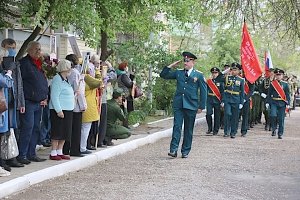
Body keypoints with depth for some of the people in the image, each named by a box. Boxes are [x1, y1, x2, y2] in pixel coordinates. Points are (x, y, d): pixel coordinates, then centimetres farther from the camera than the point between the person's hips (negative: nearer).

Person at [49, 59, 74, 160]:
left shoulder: (65, 80, 16)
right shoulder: (57, 79, -14)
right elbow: (54, 97, -19)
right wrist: (59, 110, -22)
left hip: (67, 110, 10)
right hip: (59, 110, -10)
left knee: (65, 133, 11)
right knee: (57, 132, -6)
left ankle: (59, 152, 19)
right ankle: (53, 153, 0)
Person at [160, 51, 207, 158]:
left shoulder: (199, 75, 2)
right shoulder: (178, 73, 10)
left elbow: (203, 91, 3)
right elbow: (163, 75, 15)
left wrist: (201, 106, -2)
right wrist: (171, 66, 4)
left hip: (191, 105, -1)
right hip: (178, 104, 2)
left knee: (188, 129, 6)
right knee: (177, 126, -7)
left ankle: (185, 151, 14)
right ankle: (173, 150, -10)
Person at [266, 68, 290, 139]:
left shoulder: (285, 84, 6)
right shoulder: (272, 84, 5)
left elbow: (287, 95, 6)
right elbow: (269, 94, 6)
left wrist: (288, 104, -3)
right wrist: (267, 102, -1)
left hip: (282, 103, 1)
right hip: (273, 102, -1)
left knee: (281, 119, 2)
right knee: (273, 115, -20)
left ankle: (280, 134, 11)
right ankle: (274, 129, 4)